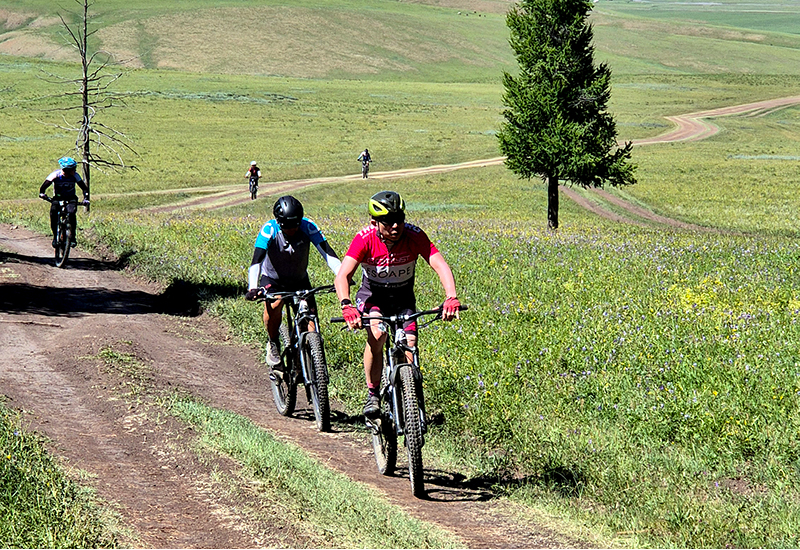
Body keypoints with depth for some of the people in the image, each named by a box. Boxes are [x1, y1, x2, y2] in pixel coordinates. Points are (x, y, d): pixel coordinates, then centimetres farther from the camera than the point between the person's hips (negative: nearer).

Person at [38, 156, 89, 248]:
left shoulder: (75, 176, -16)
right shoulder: (56, 175, -19)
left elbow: (84, 188, -16)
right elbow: (44, 186, -23)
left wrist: (86, 198, -33)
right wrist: (42, 193, -44)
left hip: (71, 198, 0)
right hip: (58, 198, 0)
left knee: (71, 213, -29)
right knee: (53, 212, -27)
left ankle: (73, 237, -16)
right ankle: (55, 237, -11)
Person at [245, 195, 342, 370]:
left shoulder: (308, 227, -24)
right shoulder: (269, 230, -28)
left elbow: (328, 253, -30)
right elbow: (256, 260, -37)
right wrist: (252, 288, -54)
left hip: (300, 280, 2)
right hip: (273, 279, -2)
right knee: (273, 306, -31)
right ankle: (273, 345, -5)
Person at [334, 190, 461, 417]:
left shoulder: (414, 236, -24)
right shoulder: (365, 238, -27)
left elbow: (441, 266, -33)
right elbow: (342, 275, -36)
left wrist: (451, 298, -51)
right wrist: (346, 305, -55)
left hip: (403, 298, 2)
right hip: (372, 296, -1)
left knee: (409, 348, -17)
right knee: (376, 335, -29)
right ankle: (373, 394, -12)